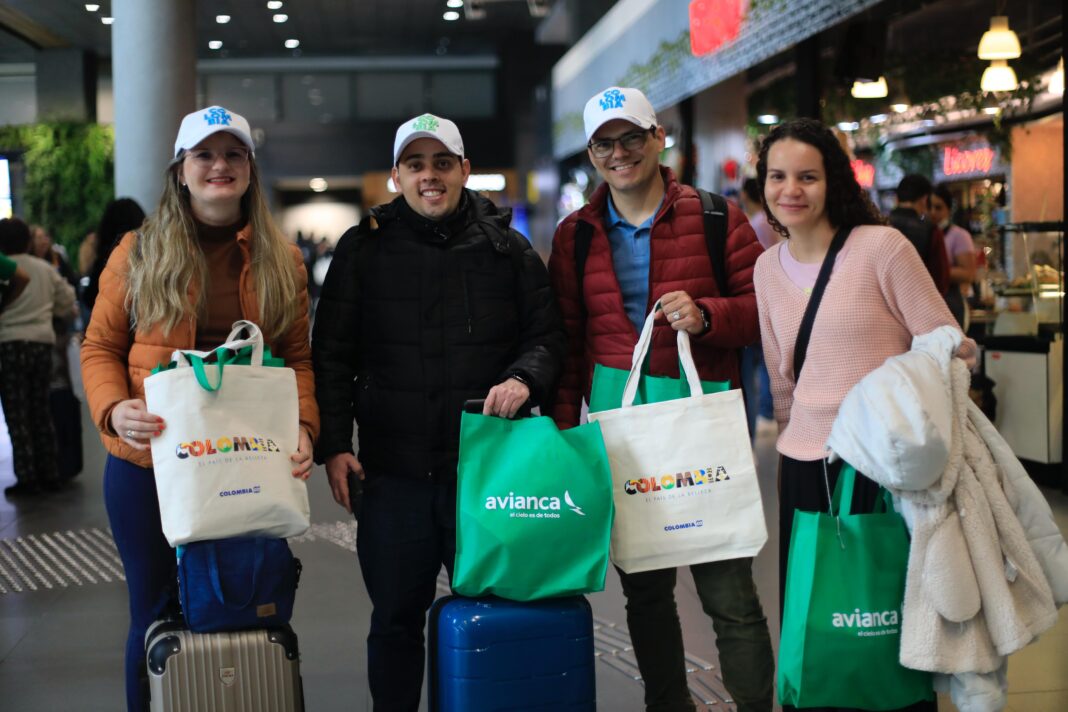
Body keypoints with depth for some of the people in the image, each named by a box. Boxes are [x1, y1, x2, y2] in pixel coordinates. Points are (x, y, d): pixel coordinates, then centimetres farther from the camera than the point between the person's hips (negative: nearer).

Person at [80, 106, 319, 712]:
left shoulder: (280, 259, 6)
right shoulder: (139, 253, 2)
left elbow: (299, 357, 4)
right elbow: (100, 347, 3)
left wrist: (303, 428, -13)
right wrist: (115, 409, -17)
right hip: (150, 463, -1)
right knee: (158, 616, 10)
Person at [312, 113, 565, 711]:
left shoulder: (507, 249, 6)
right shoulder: (364, 249, 5)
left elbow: (548, 336, 10)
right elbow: (332, 356, 6)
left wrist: (524, 377, -12)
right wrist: (334, 446, -3)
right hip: (393, 470, 0)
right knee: (395, 617, 9)